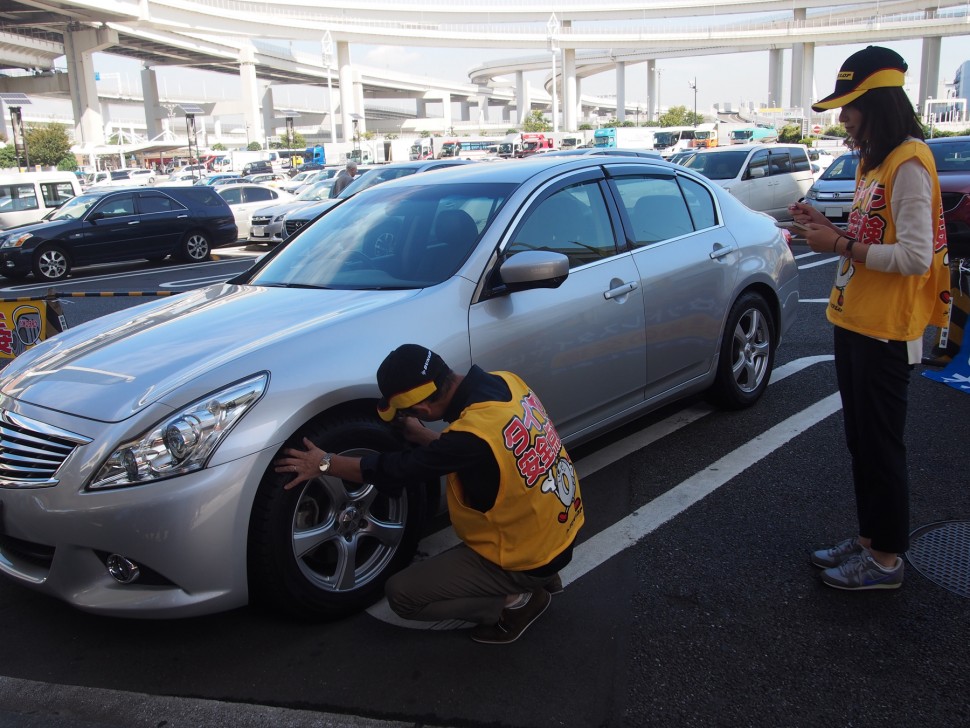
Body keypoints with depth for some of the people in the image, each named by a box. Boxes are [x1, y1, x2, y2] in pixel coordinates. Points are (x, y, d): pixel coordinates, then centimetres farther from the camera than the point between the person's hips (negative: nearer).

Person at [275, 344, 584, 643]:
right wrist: (422, 436, 12)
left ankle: (516, 601, 3)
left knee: (402, 594, -2)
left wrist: (325, 463, -6)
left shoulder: (474, 434, -31)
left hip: (528, 557, -8)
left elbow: (398, 470, -18)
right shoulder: (505, 381, -8)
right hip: (563, 524, 8)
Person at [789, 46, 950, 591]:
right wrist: (831, 229, 2)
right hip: (854, 323, 10)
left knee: (882, 446, 1)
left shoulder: (908, 164, -16)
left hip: (886, 333, -10)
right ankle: (869, 539, 30)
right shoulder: (874, 162, 14)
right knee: (861, 440, 16)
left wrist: (842, 246, -19)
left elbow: (915, 256, -23)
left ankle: (887, 560, 15)